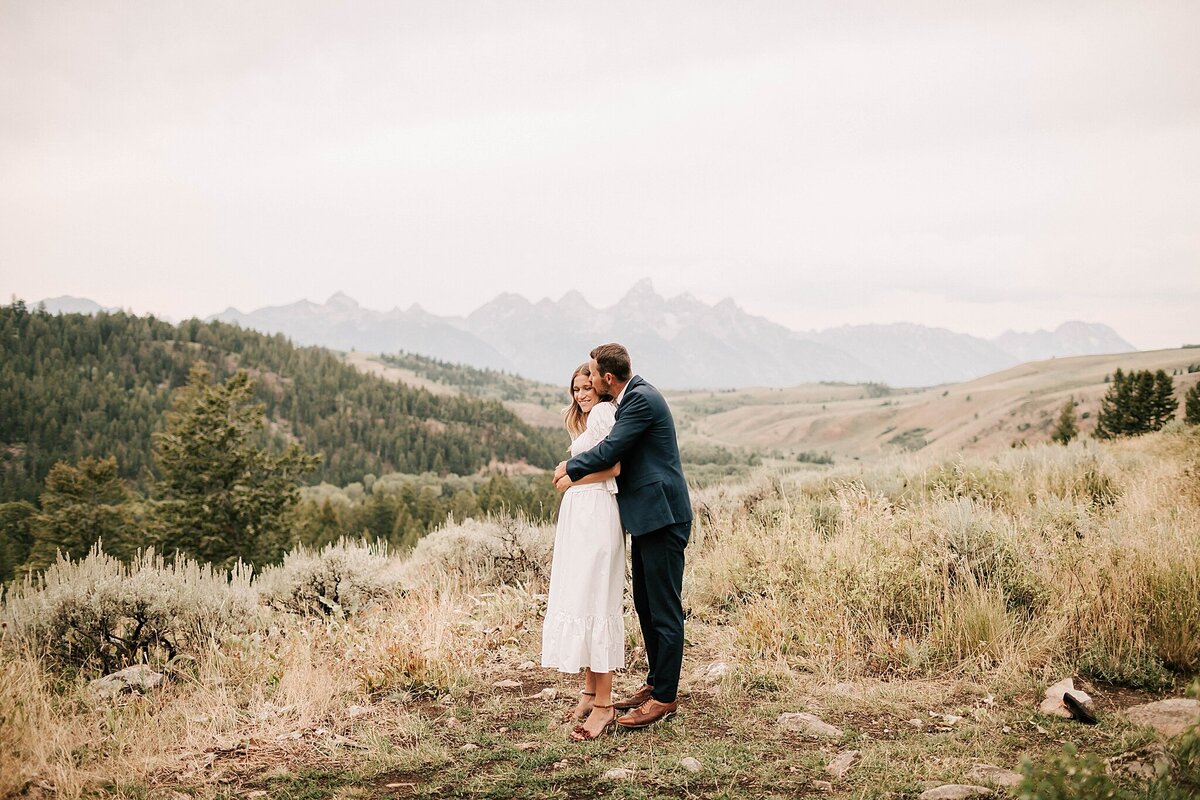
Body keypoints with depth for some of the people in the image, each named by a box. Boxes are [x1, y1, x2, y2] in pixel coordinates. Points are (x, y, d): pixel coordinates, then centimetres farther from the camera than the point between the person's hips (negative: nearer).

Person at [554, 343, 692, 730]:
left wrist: (570, 469, -3)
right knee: (645, 604, 17)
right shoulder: (634, 395, 15)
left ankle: (665, 697, 6)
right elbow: (617, 449, 20)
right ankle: (655, 682, 29)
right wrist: (574, 465, 7)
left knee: (665, 609, -2)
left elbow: (609, 451, -19)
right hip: (648, 515, 11)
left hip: (661, 515, -11)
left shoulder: (641, 398, -17)